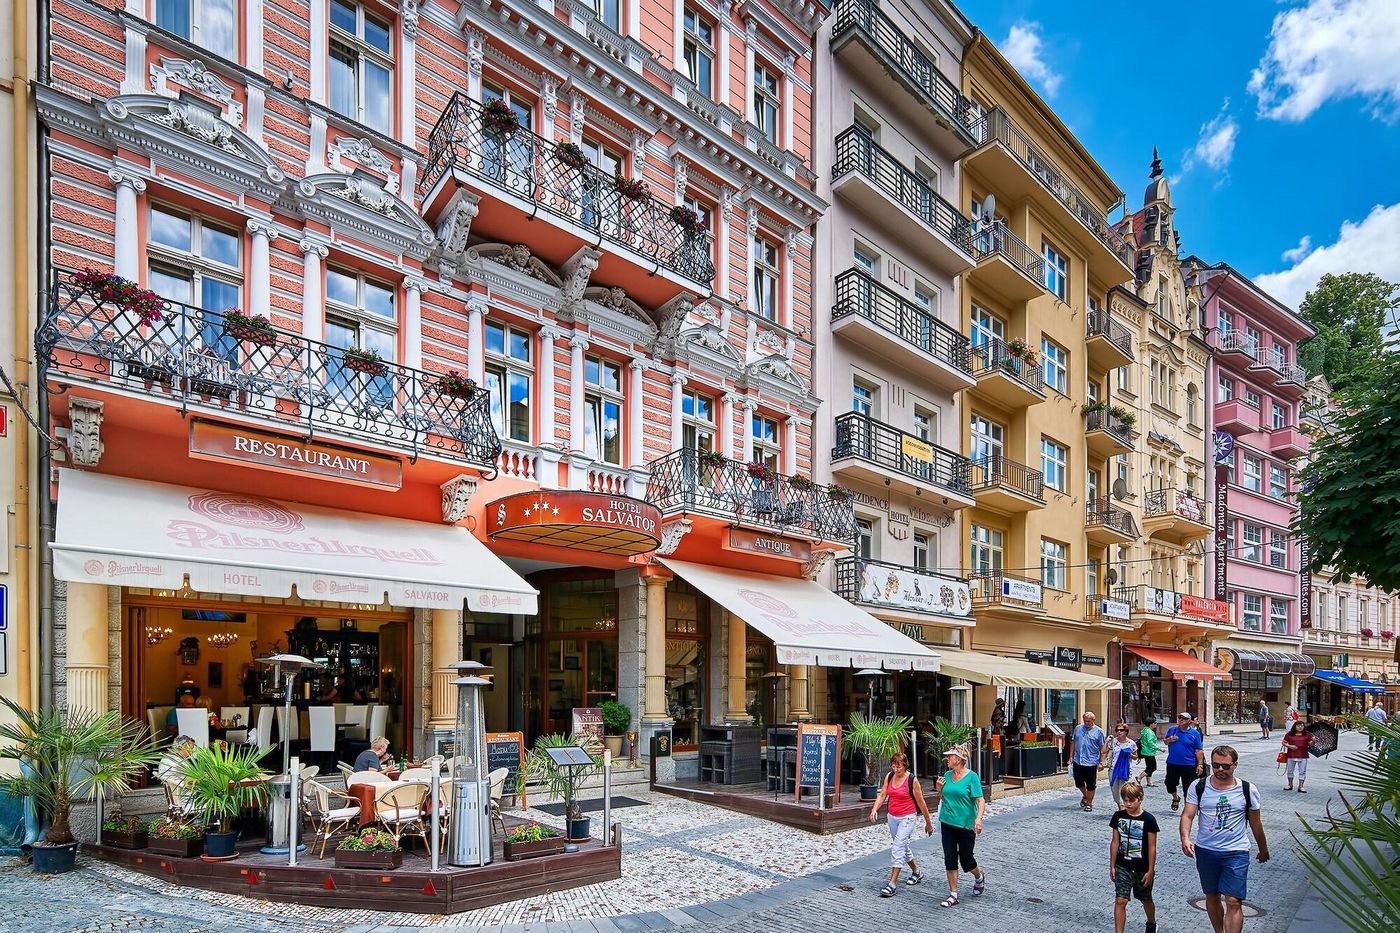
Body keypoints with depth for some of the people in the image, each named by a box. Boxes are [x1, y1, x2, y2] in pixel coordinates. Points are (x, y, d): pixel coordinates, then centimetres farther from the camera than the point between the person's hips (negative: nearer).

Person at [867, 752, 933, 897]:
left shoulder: (912, 780, -15)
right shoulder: (889, 776, 0)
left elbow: (921, 803, -8)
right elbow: (882, 795, -1)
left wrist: (928, 822, 0)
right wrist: (874, 810, -17)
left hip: (907, 818, -6)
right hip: (892, 817, 6)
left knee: (897, 848, -14)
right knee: (902, 847, 19)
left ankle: (893, 884, -13)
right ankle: (916, 872, 41)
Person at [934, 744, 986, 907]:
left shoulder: (971, 776, -11)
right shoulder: (947, 775, 5)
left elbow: (981, 801, -16)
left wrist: (979, 819, -30)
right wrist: (939, 789, -4)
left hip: (966, 824, -5)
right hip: (948, 823, 5)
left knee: (966, 858, 7)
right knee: (950, 859, 2)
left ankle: (979, 877, 39)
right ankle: (953, 895, 11)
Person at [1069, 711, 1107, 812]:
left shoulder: (1098, 731, -2)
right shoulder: (1078, 728, 7)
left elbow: (1102, 748, -1)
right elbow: (1073, 743, 14)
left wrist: (1101, 762, -6)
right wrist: (1071, 756, 10)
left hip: (1091, 763, -3)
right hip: (1077, 761, 3)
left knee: (1091, 785, 5)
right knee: (1078, 782, 11)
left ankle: (1089, 804, 19)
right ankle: (1085, 796, 38)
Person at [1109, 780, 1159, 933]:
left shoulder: (1148, 819, -13)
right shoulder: (1118, 816, -4)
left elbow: (1152, 847, -9)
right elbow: (1115, 842, 3)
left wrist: (1150, 871, -9)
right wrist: (1112, 866, 4)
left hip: (1142, 868, -1)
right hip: (1123, 867, 2)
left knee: (1146, 900, 20)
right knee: (1120, 900, -8)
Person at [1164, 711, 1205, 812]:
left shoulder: (1194, 733, -3)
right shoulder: (1172, 730, 3)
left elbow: (1198, 751, -4)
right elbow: (1165, 741, 15)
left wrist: (1200, 764, -10)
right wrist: (1169, 740, -8)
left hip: (1188, 765, -2)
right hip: (1172, 764, 2)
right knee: (1170, 784, 9)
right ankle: (1175, 798, 38)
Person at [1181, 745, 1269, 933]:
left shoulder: (1248, 790, -6)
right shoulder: (1198, 787, -6)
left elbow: (1255, 823, 8)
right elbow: (1187, 815, -11)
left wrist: (1263, 849, 19)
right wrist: (1185, 838, -28)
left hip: (1236, 853, -2)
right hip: (1205, 851, 2)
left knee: (1233, 902, -9)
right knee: (1212, 897, 16)